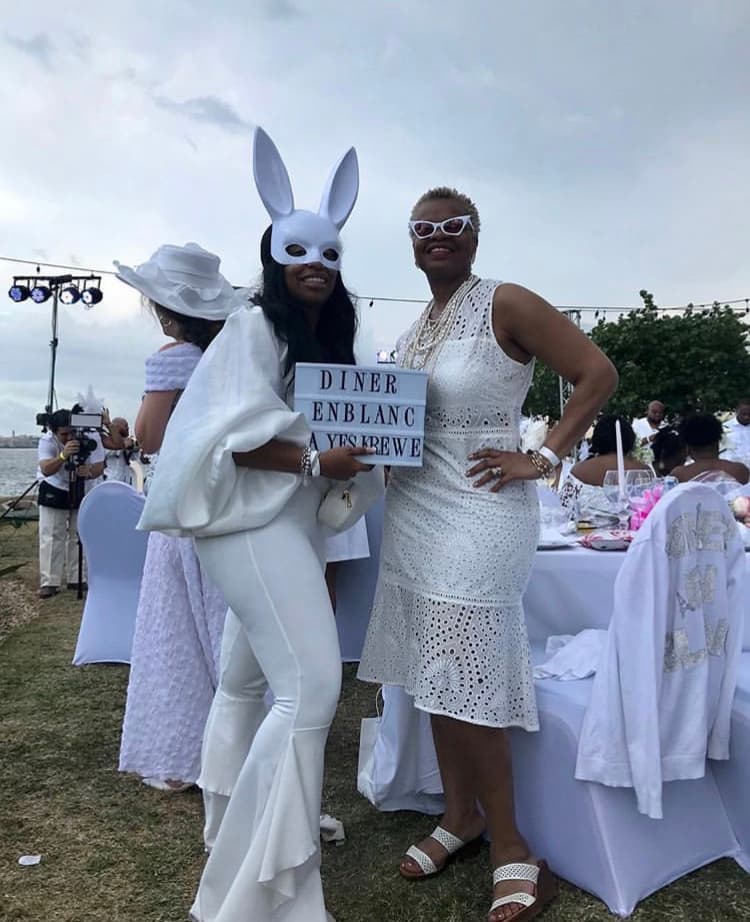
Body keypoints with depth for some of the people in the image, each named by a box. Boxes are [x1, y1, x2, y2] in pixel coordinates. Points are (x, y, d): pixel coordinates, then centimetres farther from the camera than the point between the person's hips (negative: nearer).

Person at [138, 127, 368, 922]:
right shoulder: (254, 325, -9)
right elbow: (234, 433, -19)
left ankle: (233, 832, 36)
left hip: (290, 523, 10)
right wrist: (317, 462, -22)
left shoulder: (328, 339, 17)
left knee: (247, 680, 18)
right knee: (311, 685, -16)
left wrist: (362, 449, 6)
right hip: (252, 520, -10)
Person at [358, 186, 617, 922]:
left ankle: (509, 844, 17)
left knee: (468, 682, -2)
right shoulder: (415, 329, 13)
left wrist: (544, 457, -14)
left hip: (479, 515, -7)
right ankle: (461, 815, 31)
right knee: (436, 675, 13)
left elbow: (597, 373, -10)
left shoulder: (505, 304, -8)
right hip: (414, 514, 7)